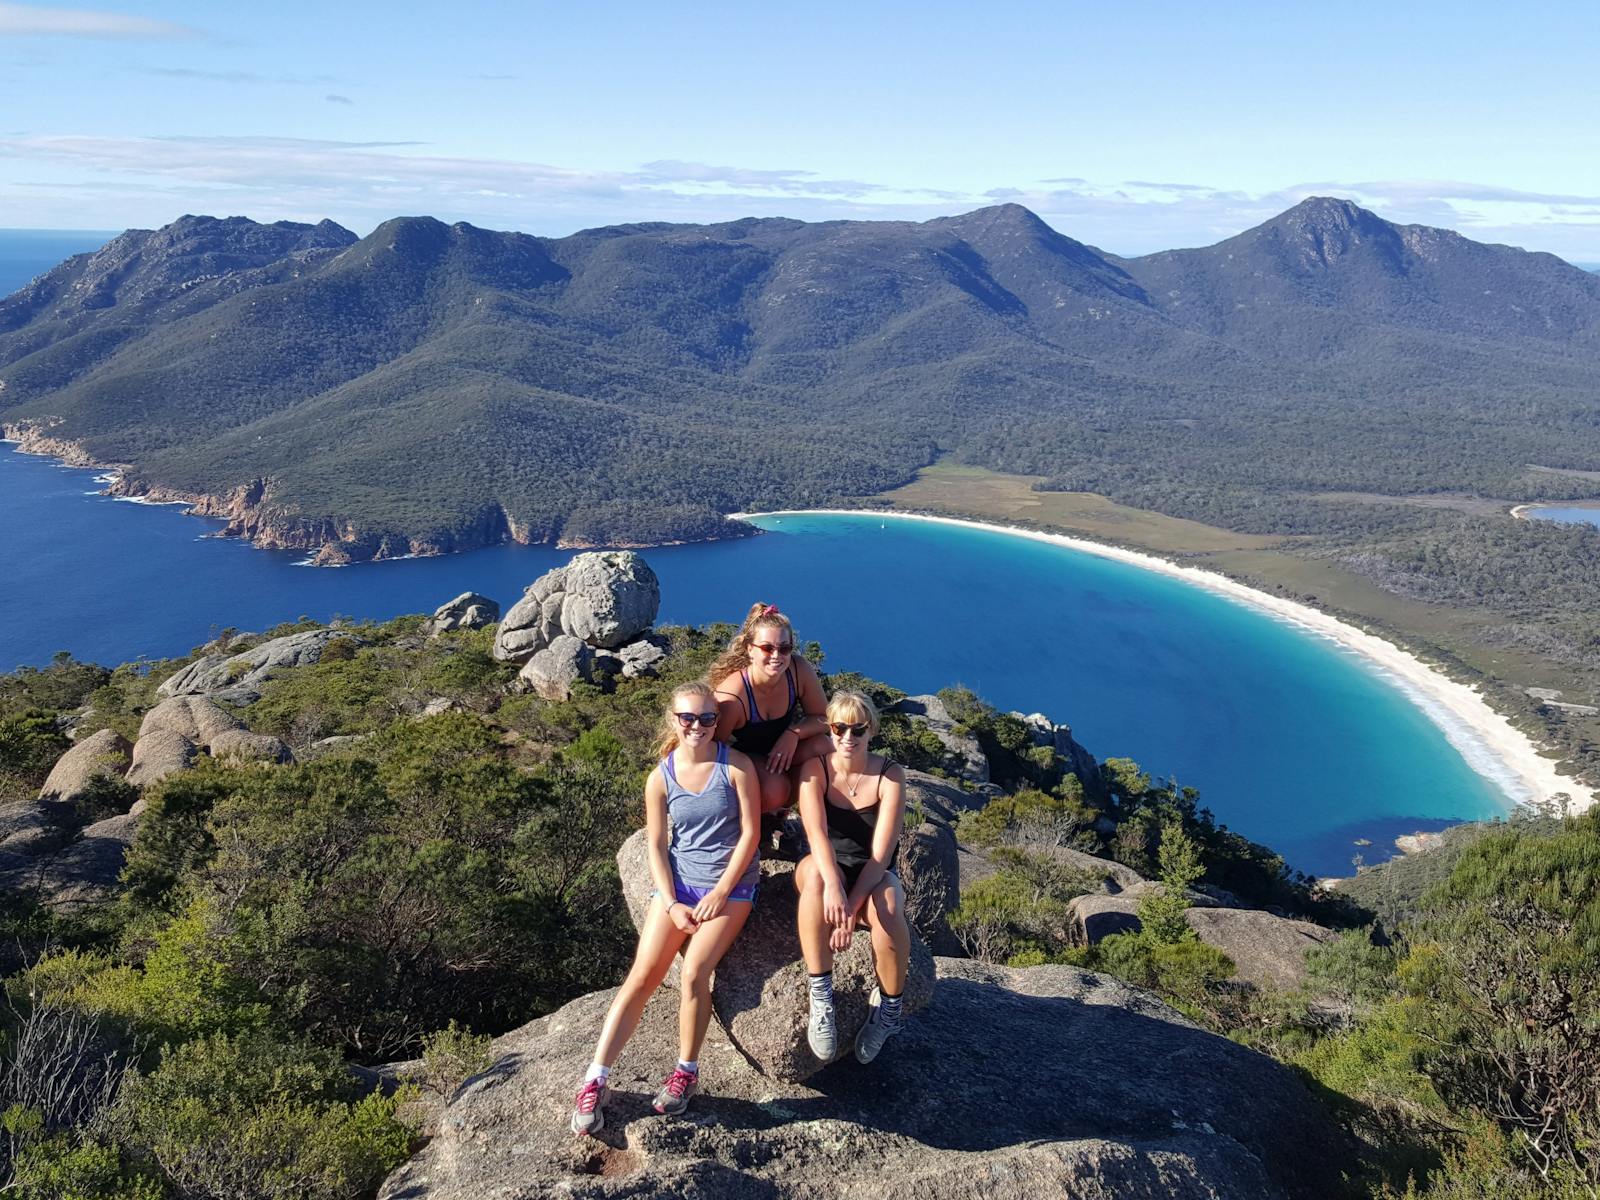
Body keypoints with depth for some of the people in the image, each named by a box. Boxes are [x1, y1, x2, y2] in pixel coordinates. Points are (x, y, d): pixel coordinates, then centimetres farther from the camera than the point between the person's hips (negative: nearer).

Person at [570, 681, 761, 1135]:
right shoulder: (662, 777, -1)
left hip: (731, 884, -2)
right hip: (678, 881, 2)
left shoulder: (736, 766, -8)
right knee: (642, 975, -9)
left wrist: (721, 892, -10)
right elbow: (656, 846, 1)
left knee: (694, 970, -21)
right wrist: (671, 903, -8)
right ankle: (596, 1080, -5)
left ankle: (686, 1072, -1)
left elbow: (750, 832, -7)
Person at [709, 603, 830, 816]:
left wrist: (793, 734, -26)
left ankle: (779, 808, 2)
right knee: (774, 789, -34)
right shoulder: (731, 696, -34)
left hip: (778, 749, 6)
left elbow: (823, 718, -9)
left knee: (821, 746, -22)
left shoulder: (800, 670, -21)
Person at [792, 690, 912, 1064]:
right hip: (826, 871, 1)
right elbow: (815, 832, -25)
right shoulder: (816, 769, -9)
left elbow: (881, 852, -19)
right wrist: (833, 886, -44)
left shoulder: (891, 776, -10)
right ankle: (820, 998, -33)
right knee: (813, 869, -36)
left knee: (885, 906, -36)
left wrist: (852, 906, -31)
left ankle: (889, 1008, -12)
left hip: (873, 878, 0)